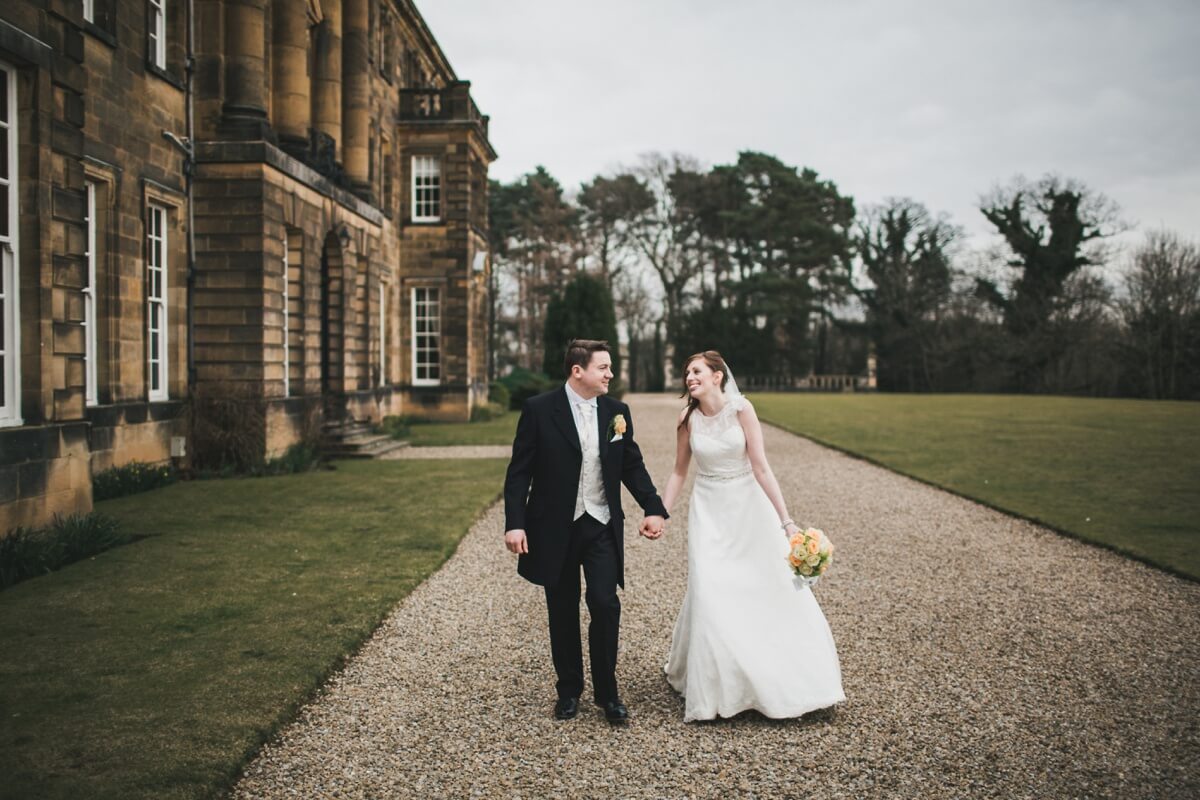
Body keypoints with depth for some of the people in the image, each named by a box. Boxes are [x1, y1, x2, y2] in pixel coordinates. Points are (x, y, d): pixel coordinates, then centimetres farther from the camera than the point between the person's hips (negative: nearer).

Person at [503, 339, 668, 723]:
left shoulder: (617, 411, 2)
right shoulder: (539, 409, -8)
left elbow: (633, 465, 9)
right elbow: (519, 471, -7)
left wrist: (654, 508, -3)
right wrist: (515, 523, -14)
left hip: (602, 528, 2)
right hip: (555, 529, -2)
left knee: (606, 606, -6)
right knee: (563, 613, 10)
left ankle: (607, 691, 14)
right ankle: (569, 690, 28)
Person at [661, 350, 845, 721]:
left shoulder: (741, 409, -12)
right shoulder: (688, 417, -5)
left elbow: (761, 467, -14)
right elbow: (679, 471, 5)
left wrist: (785, 520, -18)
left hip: (749, 506, -1)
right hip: (709, 511, 1)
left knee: (776, 587, 1)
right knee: (711, 594, -6)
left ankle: (788, 681, 22)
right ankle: (713, 686, 13)